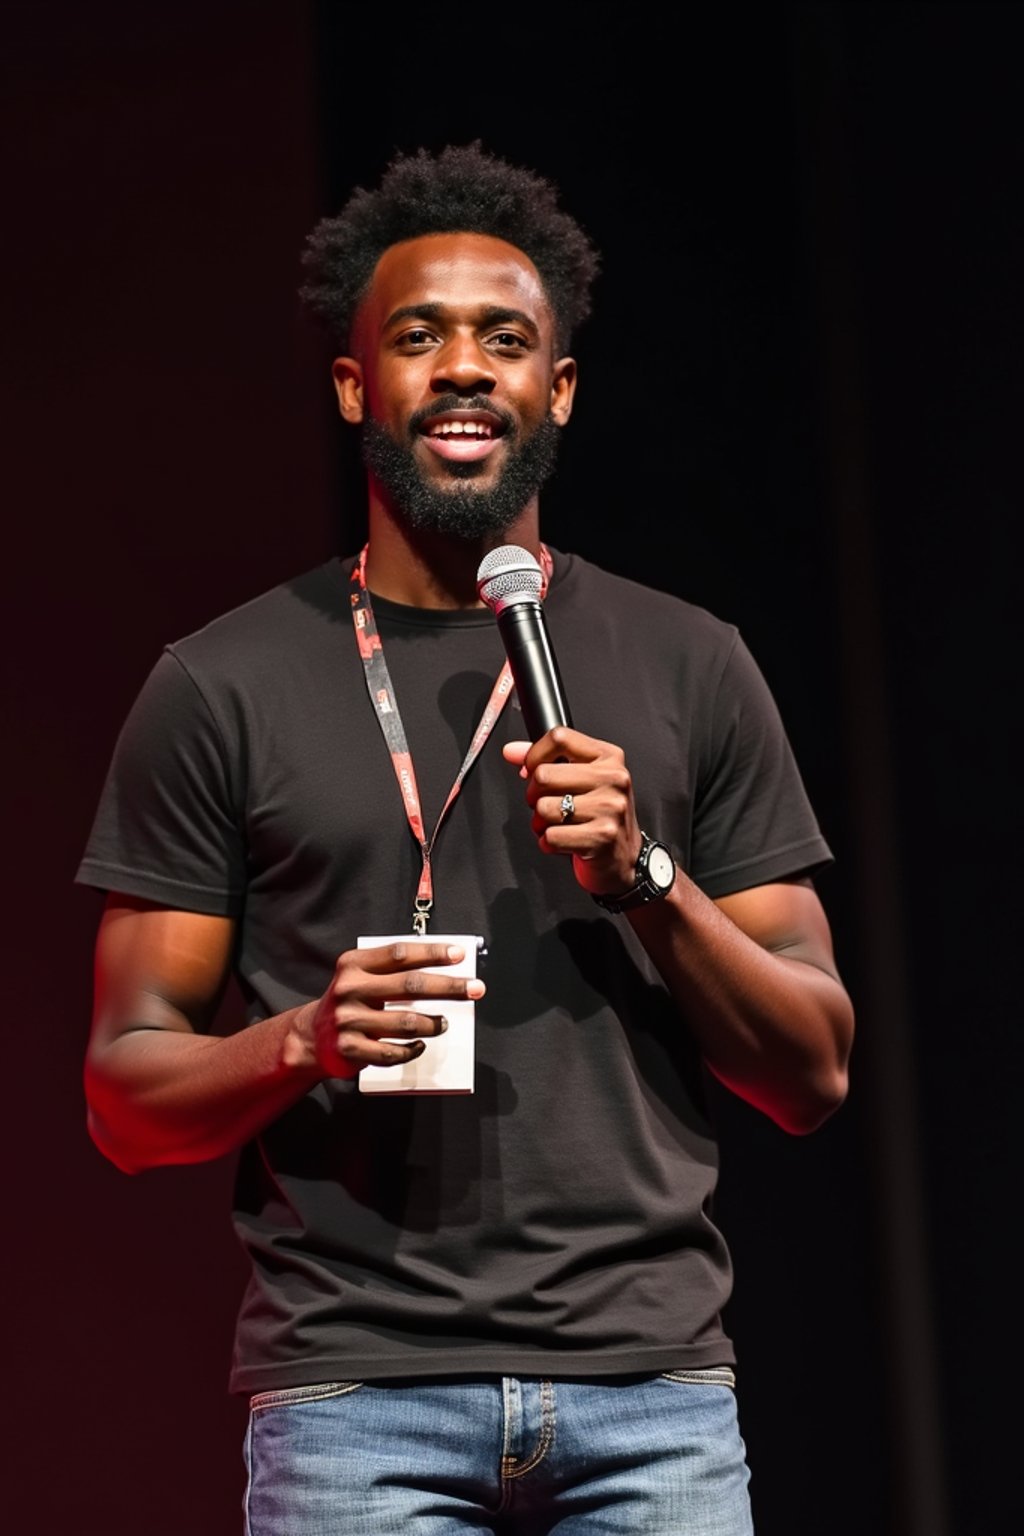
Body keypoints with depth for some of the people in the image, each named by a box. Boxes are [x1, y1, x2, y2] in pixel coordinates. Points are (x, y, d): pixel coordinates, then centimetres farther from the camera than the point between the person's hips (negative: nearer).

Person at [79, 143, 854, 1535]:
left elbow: (814, 1076, 9)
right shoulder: (225, 687, 6)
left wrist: (646, 879, -6)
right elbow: (127, 1094, 6)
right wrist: (303, 1043, -13)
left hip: (654, 1389, 1)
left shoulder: (689, 669, 10)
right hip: (354, 1394, -1)